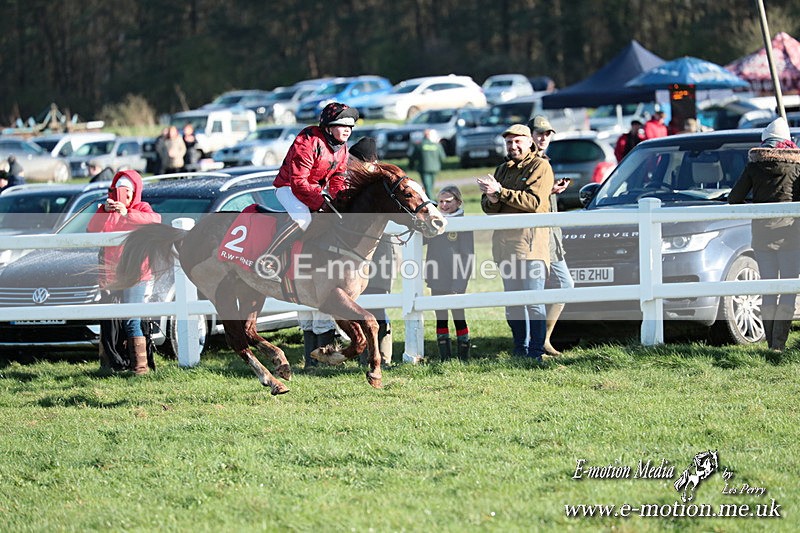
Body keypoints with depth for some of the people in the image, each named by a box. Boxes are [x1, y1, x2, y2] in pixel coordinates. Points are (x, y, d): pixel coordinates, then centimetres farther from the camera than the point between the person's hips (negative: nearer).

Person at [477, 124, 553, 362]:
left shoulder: (540, 166, -1)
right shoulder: (502, 170, 20)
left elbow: (534, 201, -15)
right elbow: (486, 206, 15)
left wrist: (500, 192, -18)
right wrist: (492, 200, -9)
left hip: (531, 238, -7)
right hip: (504, 239, 7)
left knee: (533, 300, -10)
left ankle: (536, 352, -10)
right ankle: (520, 349, 16)